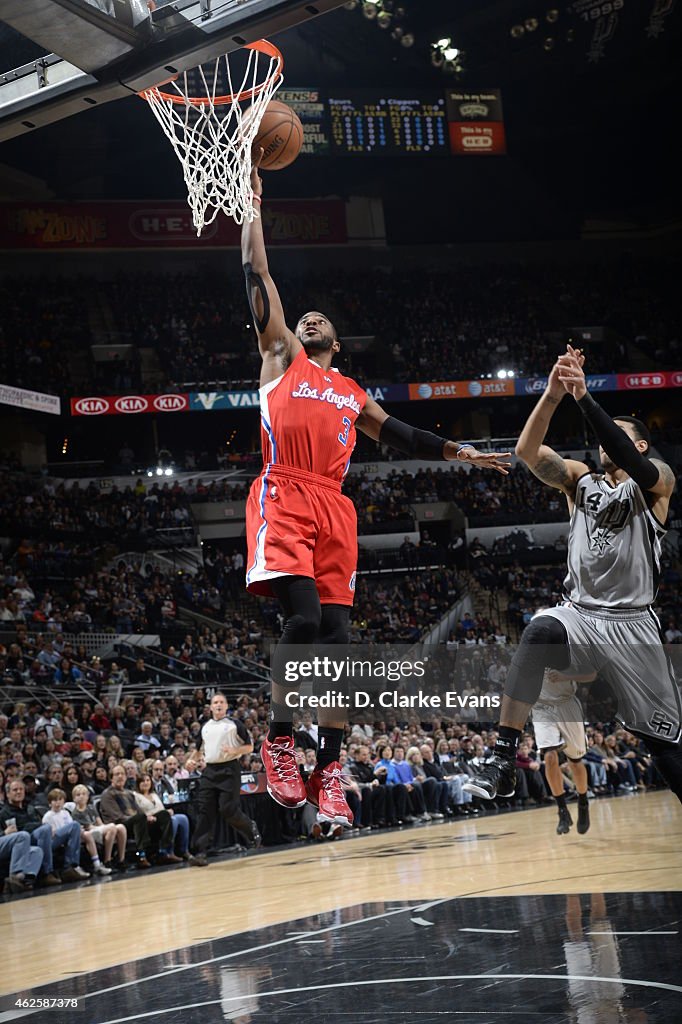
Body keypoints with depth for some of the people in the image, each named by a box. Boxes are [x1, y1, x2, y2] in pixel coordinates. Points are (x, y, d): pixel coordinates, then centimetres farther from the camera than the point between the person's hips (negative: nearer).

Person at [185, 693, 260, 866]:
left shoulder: (235, 724, 1)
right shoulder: (205, 727, 15)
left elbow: (249, 747, 1)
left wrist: (235, 751, -17)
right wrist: (193, 760, 9)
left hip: (229, 770, -4)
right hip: (209, 771, 4)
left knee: (228, 810, -10)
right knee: (204, 811, -5)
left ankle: (251, 828, 20)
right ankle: (200, 853, -8)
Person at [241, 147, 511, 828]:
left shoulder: (353, 394, 29)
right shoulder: (281, 357, 18)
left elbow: (399, 435, 36)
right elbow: (258, 279, 14)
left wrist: (461, 453, 29)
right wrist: (252, 200, 14)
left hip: (334, 510, 4)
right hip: (283, 498, -4)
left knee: (335, 632, -3)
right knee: (303, 615, -23)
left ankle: (328, 769, 1)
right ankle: (279, 740, -7)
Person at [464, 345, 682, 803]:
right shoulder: (580, 479, 11)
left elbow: (633, 467, -23)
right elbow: (528, 451, -6)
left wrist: (585, 397, -32)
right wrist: (553, 394, -21)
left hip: (632, 623, -1)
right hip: (579, 613, 1)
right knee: (540, 632, -34)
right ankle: (503, 763, -33)